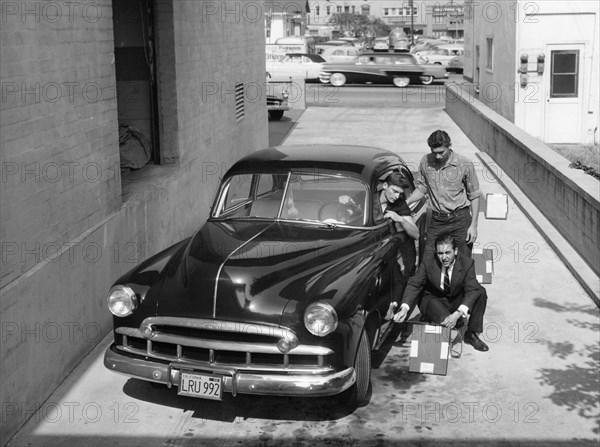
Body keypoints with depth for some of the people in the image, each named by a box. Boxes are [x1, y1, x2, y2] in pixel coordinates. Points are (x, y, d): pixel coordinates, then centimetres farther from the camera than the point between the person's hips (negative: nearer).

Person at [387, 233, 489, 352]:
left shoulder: (467, 263, -17)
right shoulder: (428, 264, -16)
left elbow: (472, 290, -26)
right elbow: (413, 285, -15)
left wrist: (458, 313, -44)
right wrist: (404, 308, -35)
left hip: (457, 303, 3)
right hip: (434, 301, -2)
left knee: (481, 291, -23)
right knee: (431, 303, -38)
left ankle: (472, 334, -12)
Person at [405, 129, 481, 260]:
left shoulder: (464, 165, -8)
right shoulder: (425, 162, -1)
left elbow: (474, 196, 0)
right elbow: (421, 188, 13)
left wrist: (474, 225, -4)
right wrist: (406, 202, -4)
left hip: (460, 220, -2)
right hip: (436, 221, 2)